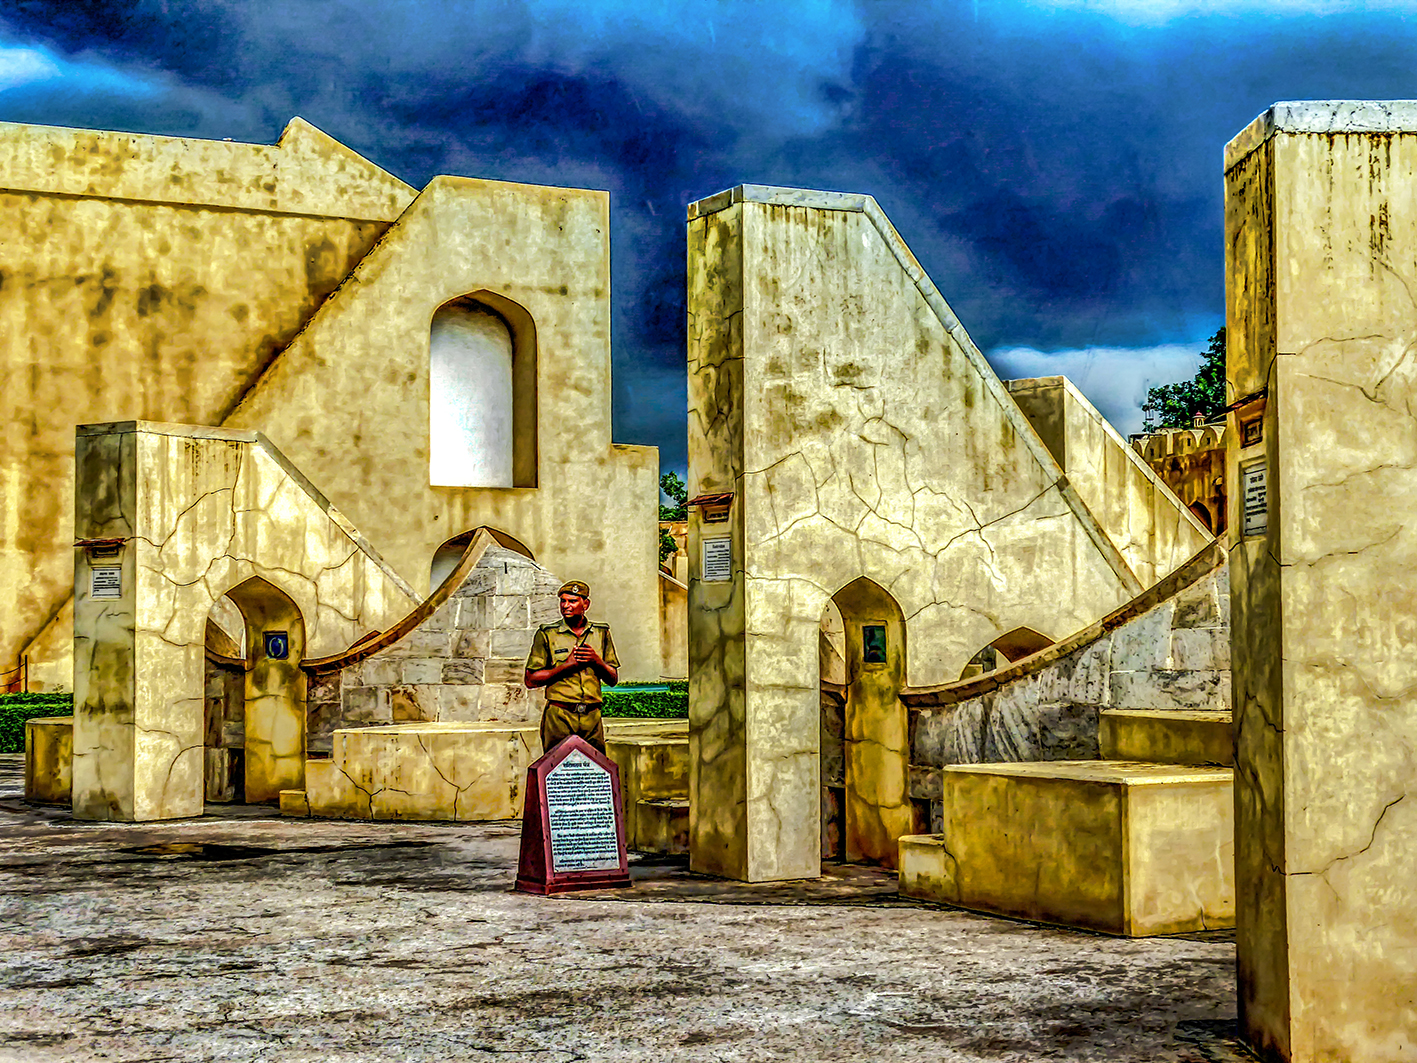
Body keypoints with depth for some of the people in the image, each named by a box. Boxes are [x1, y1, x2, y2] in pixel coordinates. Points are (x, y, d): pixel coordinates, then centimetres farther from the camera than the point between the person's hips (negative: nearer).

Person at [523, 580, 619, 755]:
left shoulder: (601, 633, 11)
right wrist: (566, 666, -11)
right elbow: (530, 680, -2)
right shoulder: (547, 634, 2)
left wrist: (597, 661, -6)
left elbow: (613, 679, 14)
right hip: (559, 717, -3)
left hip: (592, 717, 3)